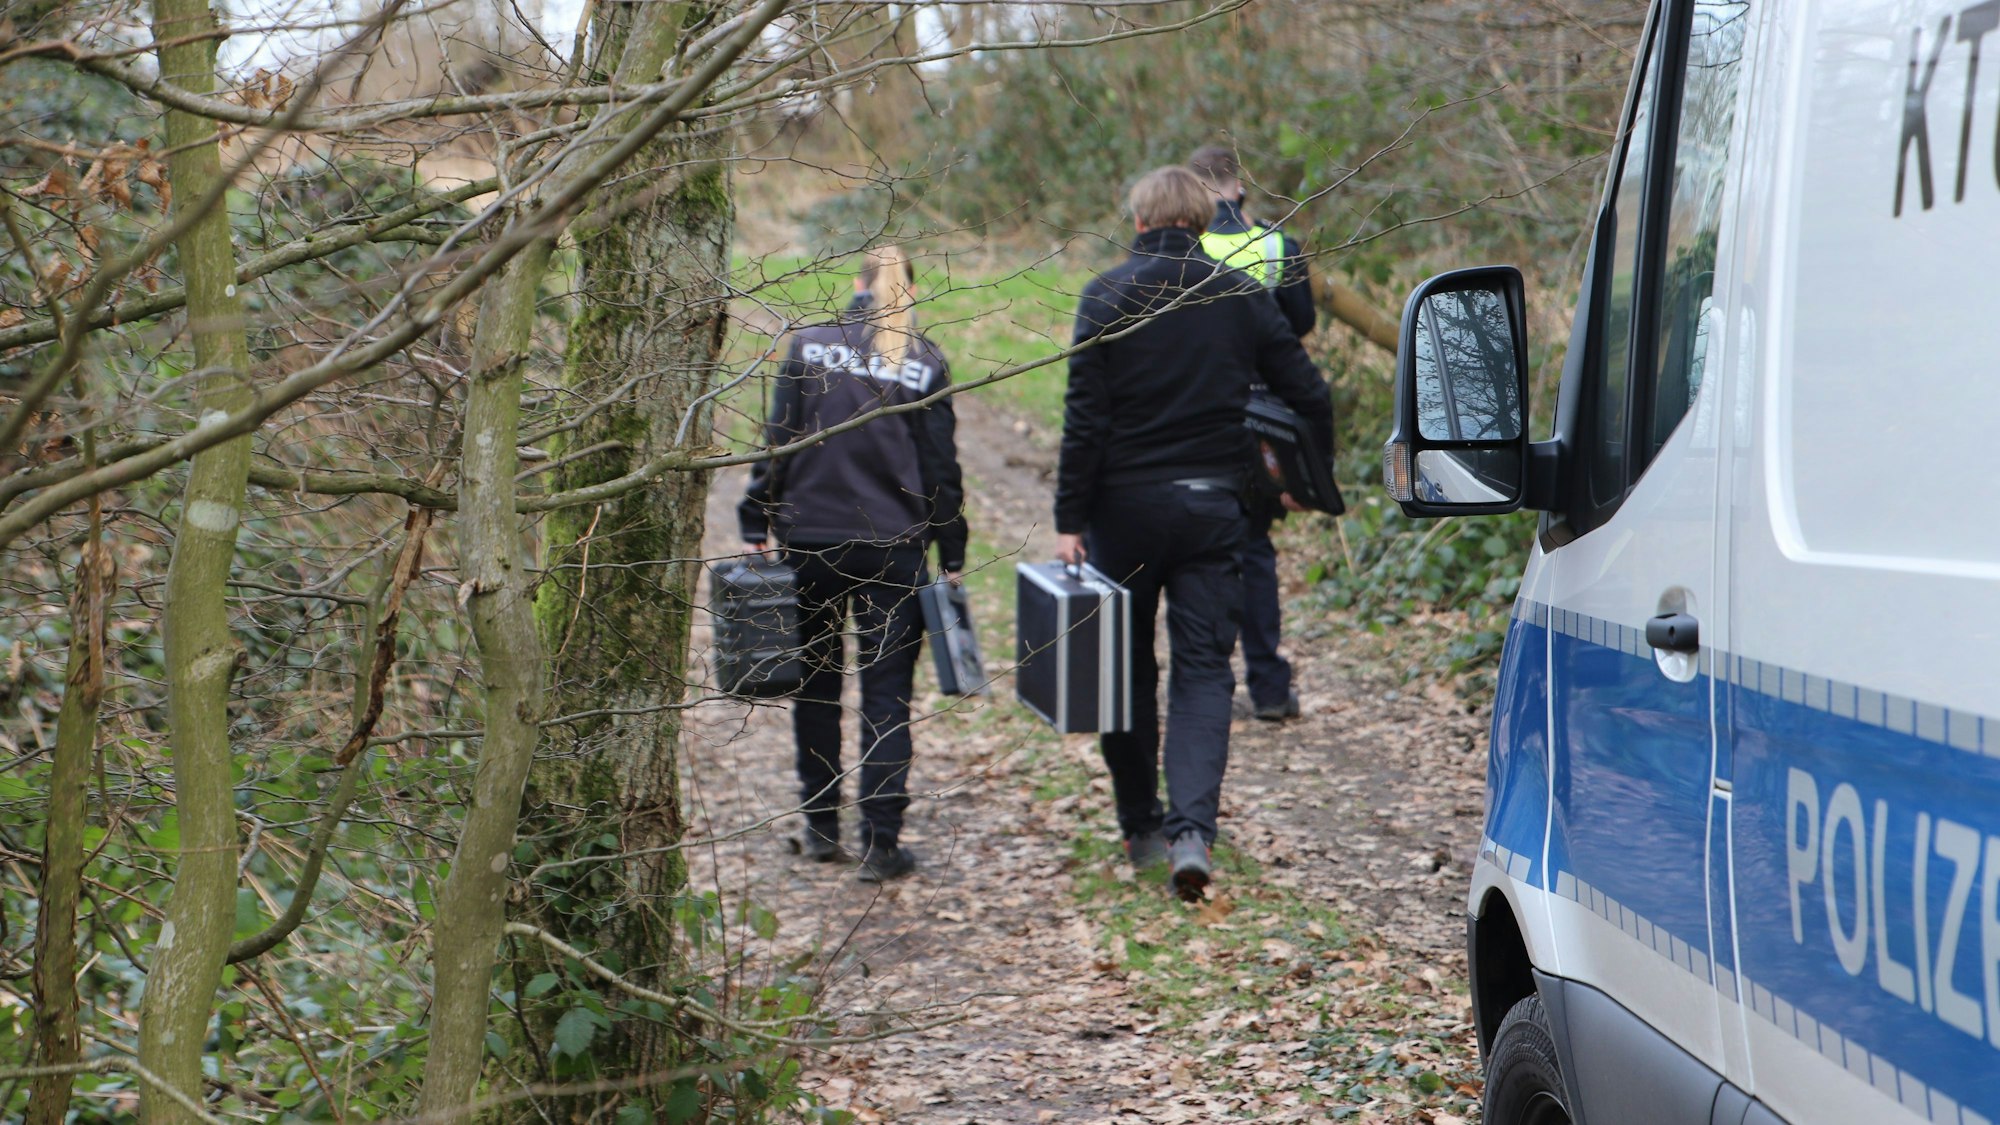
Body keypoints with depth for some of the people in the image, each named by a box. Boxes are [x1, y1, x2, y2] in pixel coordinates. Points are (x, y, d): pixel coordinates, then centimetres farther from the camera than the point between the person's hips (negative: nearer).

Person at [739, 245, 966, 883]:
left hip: (809, 542, 1)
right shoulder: (925, 363, -1)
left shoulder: (810, 346, 0)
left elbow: (777, 444, -2)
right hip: (892, 549, -1)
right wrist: (951, 557, 6)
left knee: (815, 686, 15)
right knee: (887, 696, 3)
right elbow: (940, 470, 0)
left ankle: (821, 827, 21)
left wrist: (756, 530, 4)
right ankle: (881, 843, -2)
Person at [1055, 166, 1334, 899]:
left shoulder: (1108, 297, -6)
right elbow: (1308, 395, 3)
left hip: (1126, 506, -2)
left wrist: (1069, 521, -7)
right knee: (1204, 667, 3)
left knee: (1128, 668, 12)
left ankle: (1141, 829, 20)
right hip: (1212, 505, 2)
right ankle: (1192, 827, -14)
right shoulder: (1239, 296, 2)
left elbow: (1084, 420, -11)